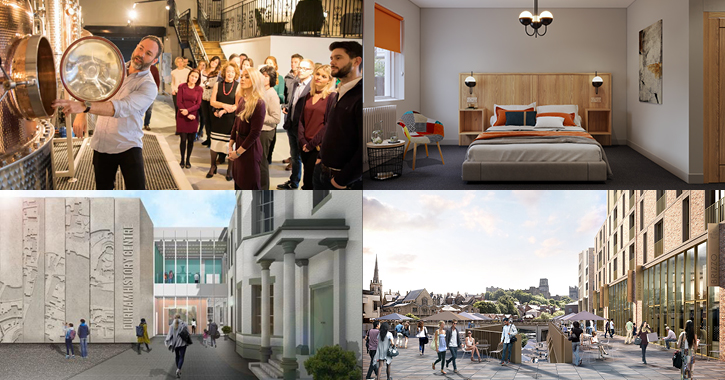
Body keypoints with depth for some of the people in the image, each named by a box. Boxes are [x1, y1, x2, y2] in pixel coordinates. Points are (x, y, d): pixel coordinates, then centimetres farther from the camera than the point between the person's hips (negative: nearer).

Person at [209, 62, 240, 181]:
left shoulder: (238, 86, -2)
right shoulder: (217, 85, 5)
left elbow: (237, 106, -7)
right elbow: (212, 102, 0)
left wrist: (223, 111, -15)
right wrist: (224, 105, -16)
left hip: (231, 119, -2)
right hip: (217, 119, 2)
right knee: (214, 144, 6)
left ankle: (229, 170, 13)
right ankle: (213, 167, 22)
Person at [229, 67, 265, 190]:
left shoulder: (258, 104, -19)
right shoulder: (242, 99, 5)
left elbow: (255, 133, -19)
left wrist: (238, 152, -14)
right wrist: (231, 145, 8)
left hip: (250, 148, -7)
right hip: (239, 144, 7)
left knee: (250, 184, 3)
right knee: (238, 181, 17)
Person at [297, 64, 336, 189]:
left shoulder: (332, 97, -6)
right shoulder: (309, 96, 12)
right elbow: (301, 120, 11)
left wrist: (312, 144, -11)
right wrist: (302, 141, -4)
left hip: (319, 146, -5)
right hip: (305, 145, 5)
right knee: (307, 180, 10)